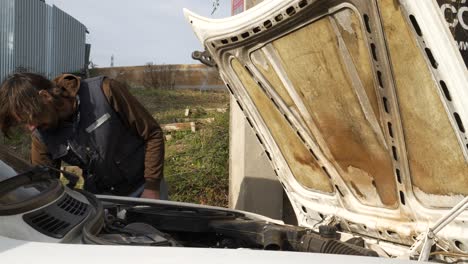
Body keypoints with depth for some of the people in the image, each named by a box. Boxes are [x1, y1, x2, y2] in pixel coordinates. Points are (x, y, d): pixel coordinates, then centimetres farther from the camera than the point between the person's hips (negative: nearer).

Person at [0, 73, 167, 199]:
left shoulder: (105, 91, -24)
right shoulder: (41, 138, -11)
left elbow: (153, 134, -17)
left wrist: (152, 188, -17)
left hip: (143, 186, -2)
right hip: (100, 197, 3)